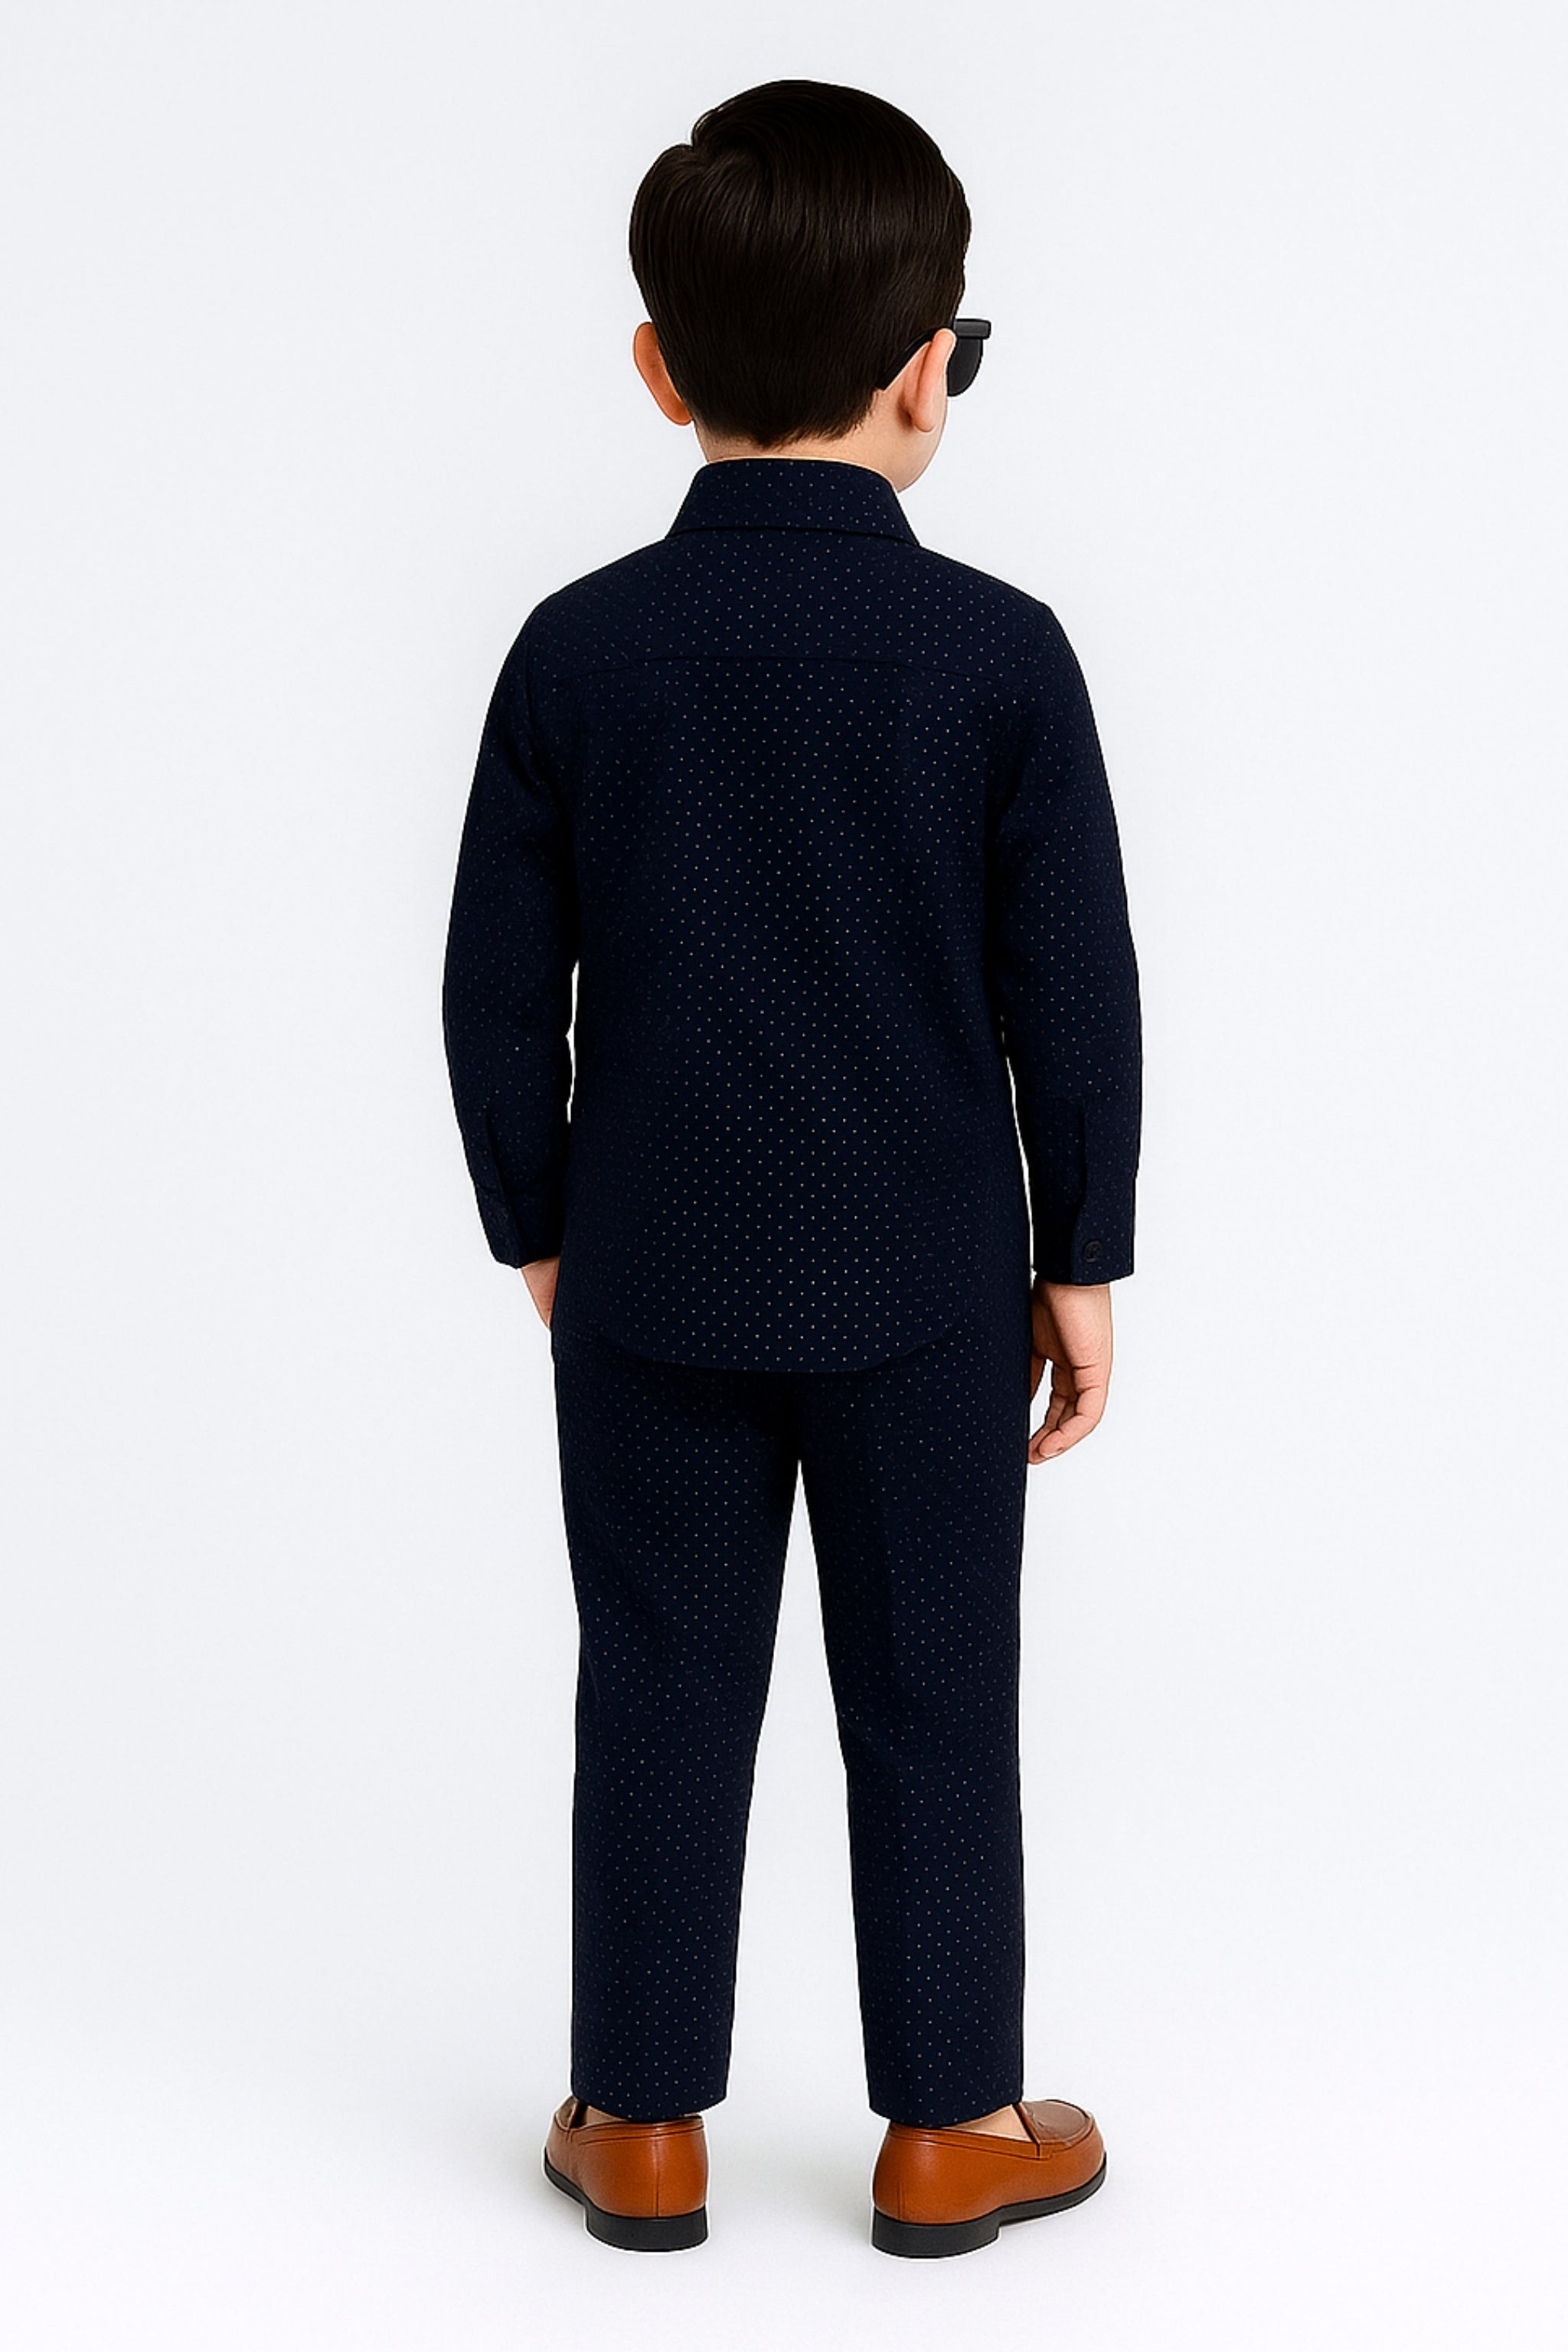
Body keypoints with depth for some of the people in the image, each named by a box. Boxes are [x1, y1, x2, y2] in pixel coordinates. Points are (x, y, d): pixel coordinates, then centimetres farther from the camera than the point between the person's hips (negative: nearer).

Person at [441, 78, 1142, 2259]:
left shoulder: (580, 645, -6)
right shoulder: (1002, 651, -11)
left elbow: (501, 990, -1)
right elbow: (1073, 994, -7)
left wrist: (540, 1227, 12)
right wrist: (1081, 1257, 4)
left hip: (651, 1279, 2)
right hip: (925, 1280, -1)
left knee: (662, 1693, 12)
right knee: (932, 1702, 10)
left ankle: (642, 2122, 22)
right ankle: (949, 2128, 21)